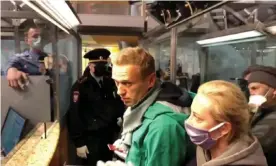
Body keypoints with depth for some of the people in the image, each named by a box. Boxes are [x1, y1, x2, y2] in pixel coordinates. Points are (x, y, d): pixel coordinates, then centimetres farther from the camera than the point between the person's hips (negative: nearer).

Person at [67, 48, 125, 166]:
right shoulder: (80, 86, -12)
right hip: (91, 138, -5)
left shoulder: (110, 83, 4)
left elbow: (118, 104, 12)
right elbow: (74, 115, -13)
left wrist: (120, 117, -8)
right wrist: (79, 143, -14)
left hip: (109, 137, 5)